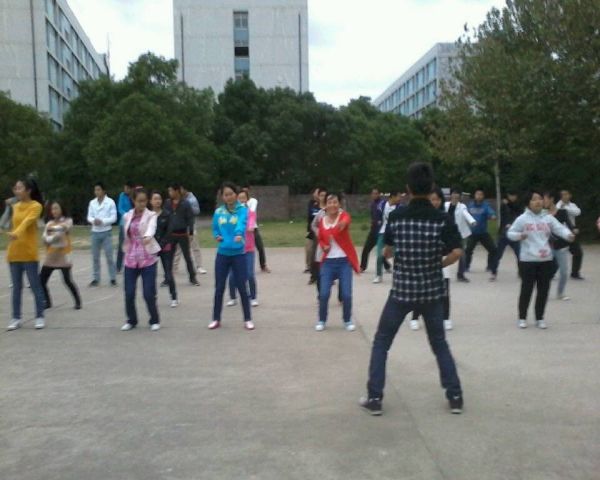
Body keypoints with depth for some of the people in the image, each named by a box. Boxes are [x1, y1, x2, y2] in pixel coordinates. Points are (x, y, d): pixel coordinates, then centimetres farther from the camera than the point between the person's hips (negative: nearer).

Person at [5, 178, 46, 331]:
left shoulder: (36, 206, -9)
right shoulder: (15, 206, 12)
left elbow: (27, 221, -25)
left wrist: (16, 233, -40)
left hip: (29, 252, -6)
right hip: (14, 252, 6)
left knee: (35, 286, 1)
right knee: (16, 287, 10)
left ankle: (39, 317, 11)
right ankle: (16, 318, 16)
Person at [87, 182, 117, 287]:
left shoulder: (110, 202, -5)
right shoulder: (92, 202, 6)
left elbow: (114, 217, -8)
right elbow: (89, 217, 4)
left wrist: (102, 221, -21)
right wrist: (93, 220, -18)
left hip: (106, 232, -4)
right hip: (95, 232, 4)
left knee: (109, 256, -2)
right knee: (95, 257, 8)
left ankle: (113, 278, 6)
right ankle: (96, 278, 17)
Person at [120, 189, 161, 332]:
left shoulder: (151, 215, -6)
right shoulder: (127, 216, 7)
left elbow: (151, 227, -28)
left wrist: (148, 237, -49)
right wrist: (126, 252, 17)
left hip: (148, 258, -3)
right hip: (130, 258, 4)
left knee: (149, 293, -5)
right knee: (129, 293, 3)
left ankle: (155, 321, 16)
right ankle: (131, 320, 24)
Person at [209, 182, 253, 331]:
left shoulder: (242, 210, -7)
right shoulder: (218, 211, 4)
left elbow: (242, 223, -28)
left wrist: (239, 234, -48)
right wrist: (217, 236, -6)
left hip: (238, 254, -3)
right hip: (222, 254, 3)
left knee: (241, 287, 3)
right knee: (219, 287, 9)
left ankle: (248, 319, 16)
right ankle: (216, 319, 22)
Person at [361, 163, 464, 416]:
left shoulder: (396, 217, -6)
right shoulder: (442, 219, -7)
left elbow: (387, 252, 3)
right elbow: (457, 252, -16)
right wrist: (438, 263, 2)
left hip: (401, 290, -1)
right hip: (431, 291, 1)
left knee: (381, 343, 12)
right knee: (439, 344, 19)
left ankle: (374, 398, 11)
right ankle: (455, 397, 20)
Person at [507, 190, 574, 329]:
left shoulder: (548, 218, 5)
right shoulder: (522, 219, -4)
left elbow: (559, 228, -3)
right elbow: (510, 233, 0)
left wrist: (568, 235, -24)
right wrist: (519, 236, -22)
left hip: (546, 260, 3)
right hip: (528, 260, -3)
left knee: (543, 290, 8)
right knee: (526, 289, 2)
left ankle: (539, 318, 23)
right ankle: (522, 318, 17)